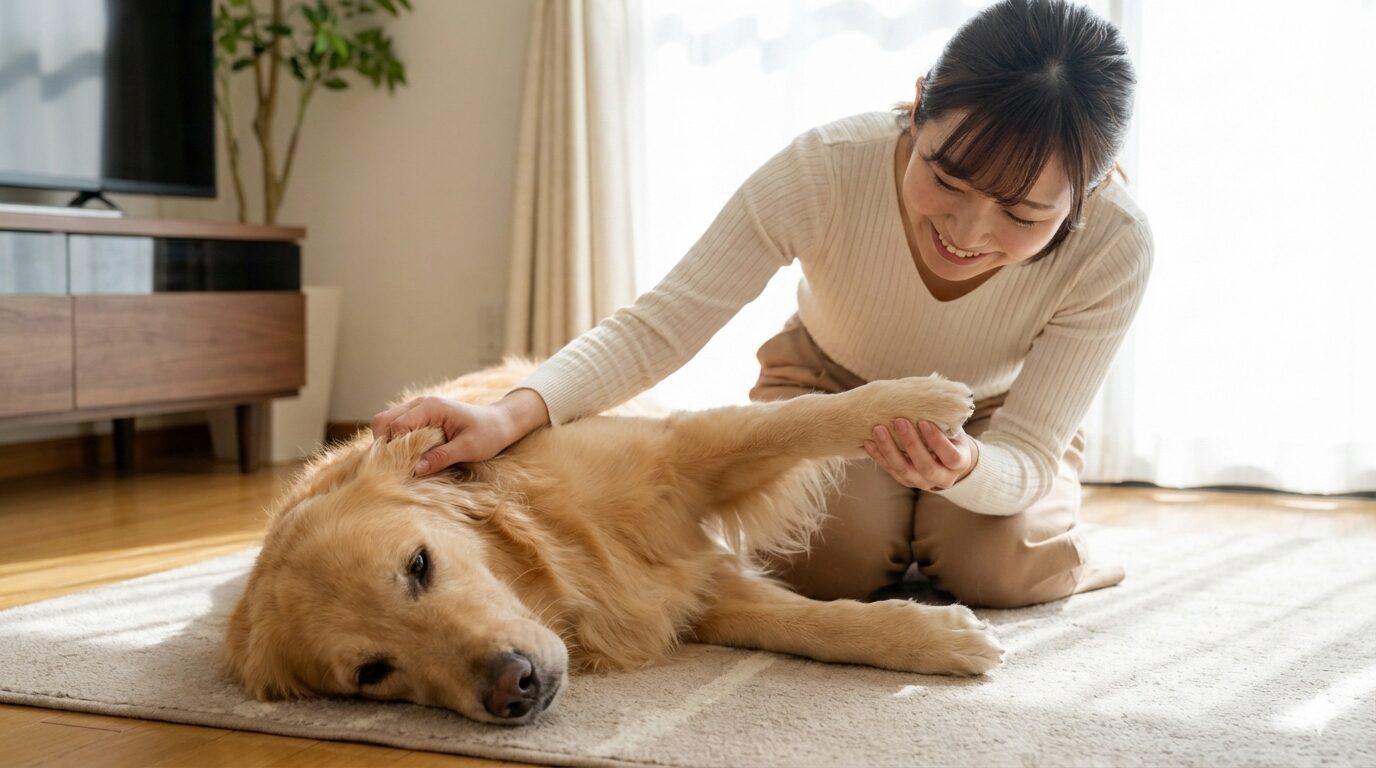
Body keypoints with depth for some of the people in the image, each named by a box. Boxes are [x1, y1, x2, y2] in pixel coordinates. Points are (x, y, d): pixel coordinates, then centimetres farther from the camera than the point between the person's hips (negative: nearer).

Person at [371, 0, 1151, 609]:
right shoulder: (824, 171, -37)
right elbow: (660, 323, -35)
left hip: (990, 417, 1)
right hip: (829, 385, 0)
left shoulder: (1115, 246, -33)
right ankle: (887, 542, 12)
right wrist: (510, 415, -52)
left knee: (996, 570, -26)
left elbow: (1026, 456, -28)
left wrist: (963, 467, -53)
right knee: (831, 558, -25)